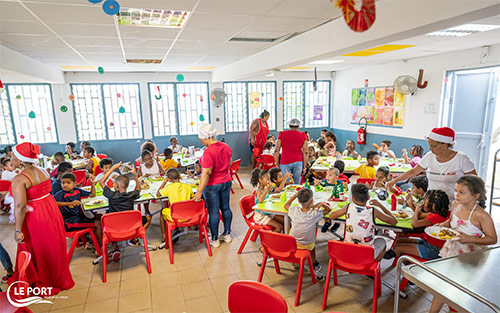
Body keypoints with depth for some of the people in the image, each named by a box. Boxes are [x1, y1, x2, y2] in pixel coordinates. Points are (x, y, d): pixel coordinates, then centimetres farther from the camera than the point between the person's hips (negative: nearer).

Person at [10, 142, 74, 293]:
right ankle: (58, 278, 40)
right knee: (54, 248, 21)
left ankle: (44, 283, 31)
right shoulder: (43, 171, 1)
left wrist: (18, 230, -19)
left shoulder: (19, 179, -21)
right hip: (51, 211, 7)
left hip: (35, 218, -7)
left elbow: (20, 206, -27)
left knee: (39, 251, 13)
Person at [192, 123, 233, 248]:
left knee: (213, 212, 5)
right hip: (226, 182, 7)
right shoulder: (226, 147, 0)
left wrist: (199, 192, -25)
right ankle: (227, 234, 31)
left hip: (212, 185, -7)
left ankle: (215, 240, 17)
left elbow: (206, 173, -26)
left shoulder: (208, 151, -23)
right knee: (225, 208, 17)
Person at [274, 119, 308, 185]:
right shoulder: (302, 135, 9)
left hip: (285, 162, -1)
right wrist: (304, 167, 9)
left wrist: (277, 165, 8)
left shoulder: (282, 134, 8)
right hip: (298, 161, 1)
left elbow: (276, 151, 4)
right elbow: (305, 152, 5)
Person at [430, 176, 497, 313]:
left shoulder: (481, 215, -21)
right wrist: (443, 224, -2)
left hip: (469, 257, -6)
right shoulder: (455, 205, -2)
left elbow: (493, 239, -14)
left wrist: (470, 239, -25)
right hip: (451, 250, 6)